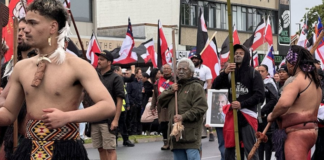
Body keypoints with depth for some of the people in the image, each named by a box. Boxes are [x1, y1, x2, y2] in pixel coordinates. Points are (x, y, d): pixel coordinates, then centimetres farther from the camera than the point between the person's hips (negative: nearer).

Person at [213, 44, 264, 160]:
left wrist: (242, 104, -12)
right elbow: (215, 86, 3)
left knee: (250, 150, -6)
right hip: (232, 114, 4)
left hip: (247, 115, -4)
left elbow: (260, 95, -4)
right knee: (229, 149, 7)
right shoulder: (229, 73, 12)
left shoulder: (253, 73, 3)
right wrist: (224, 72, -11)